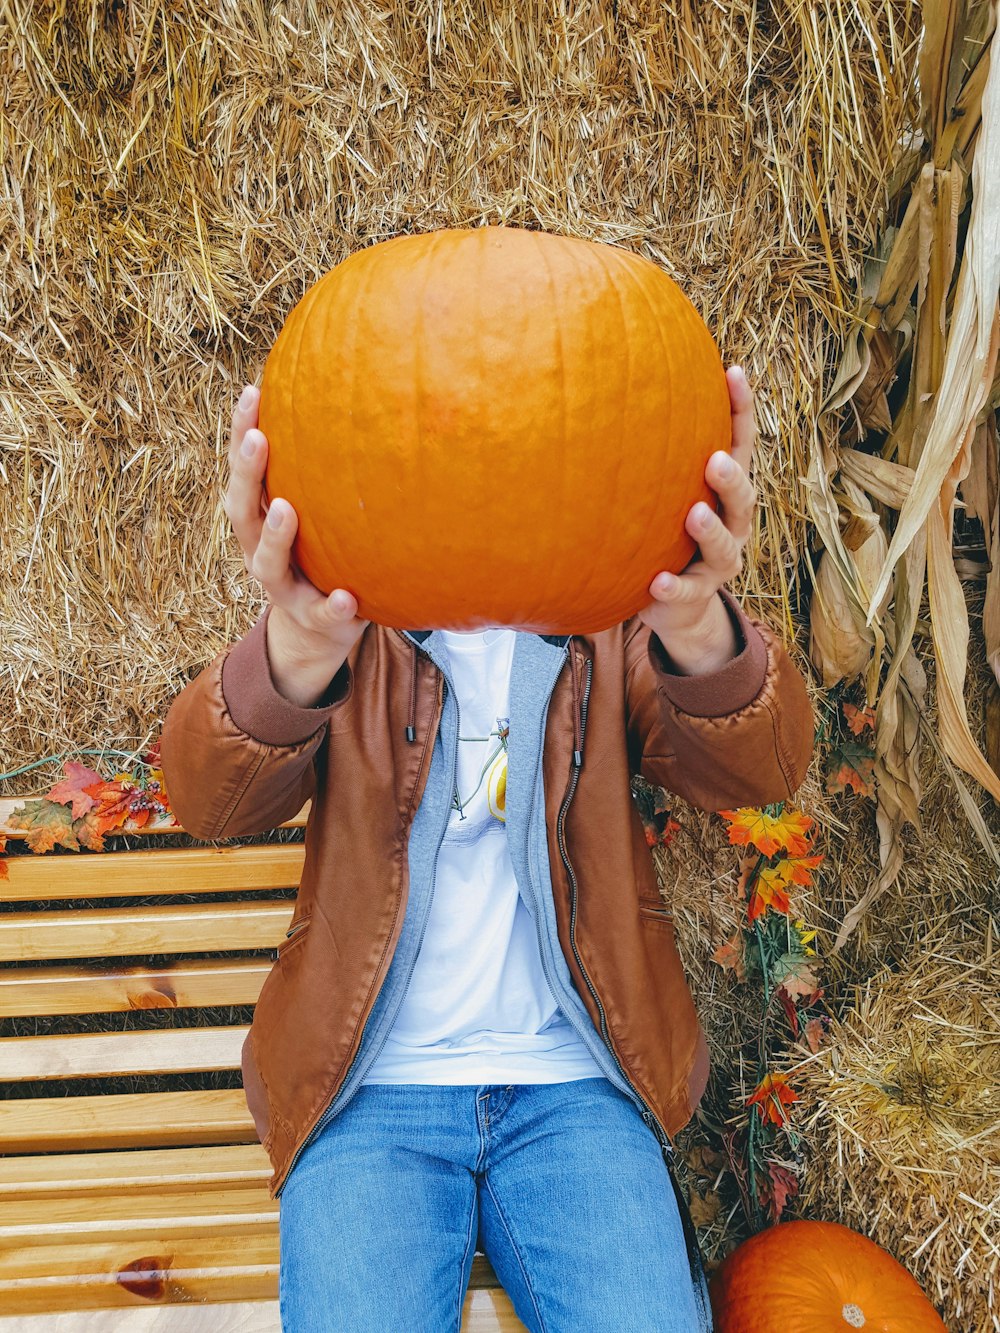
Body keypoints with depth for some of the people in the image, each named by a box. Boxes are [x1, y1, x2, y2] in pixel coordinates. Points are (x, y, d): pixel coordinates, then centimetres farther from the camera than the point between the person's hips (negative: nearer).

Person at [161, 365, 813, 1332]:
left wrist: (704, 637, -34)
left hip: (575, 1087, 1)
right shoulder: (352, 629, 5)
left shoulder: (610, 630, 7)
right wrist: (294, 658, -36)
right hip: (373, 1091, 0)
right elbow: (205, 795, -13)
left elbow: (759, 771, -11)